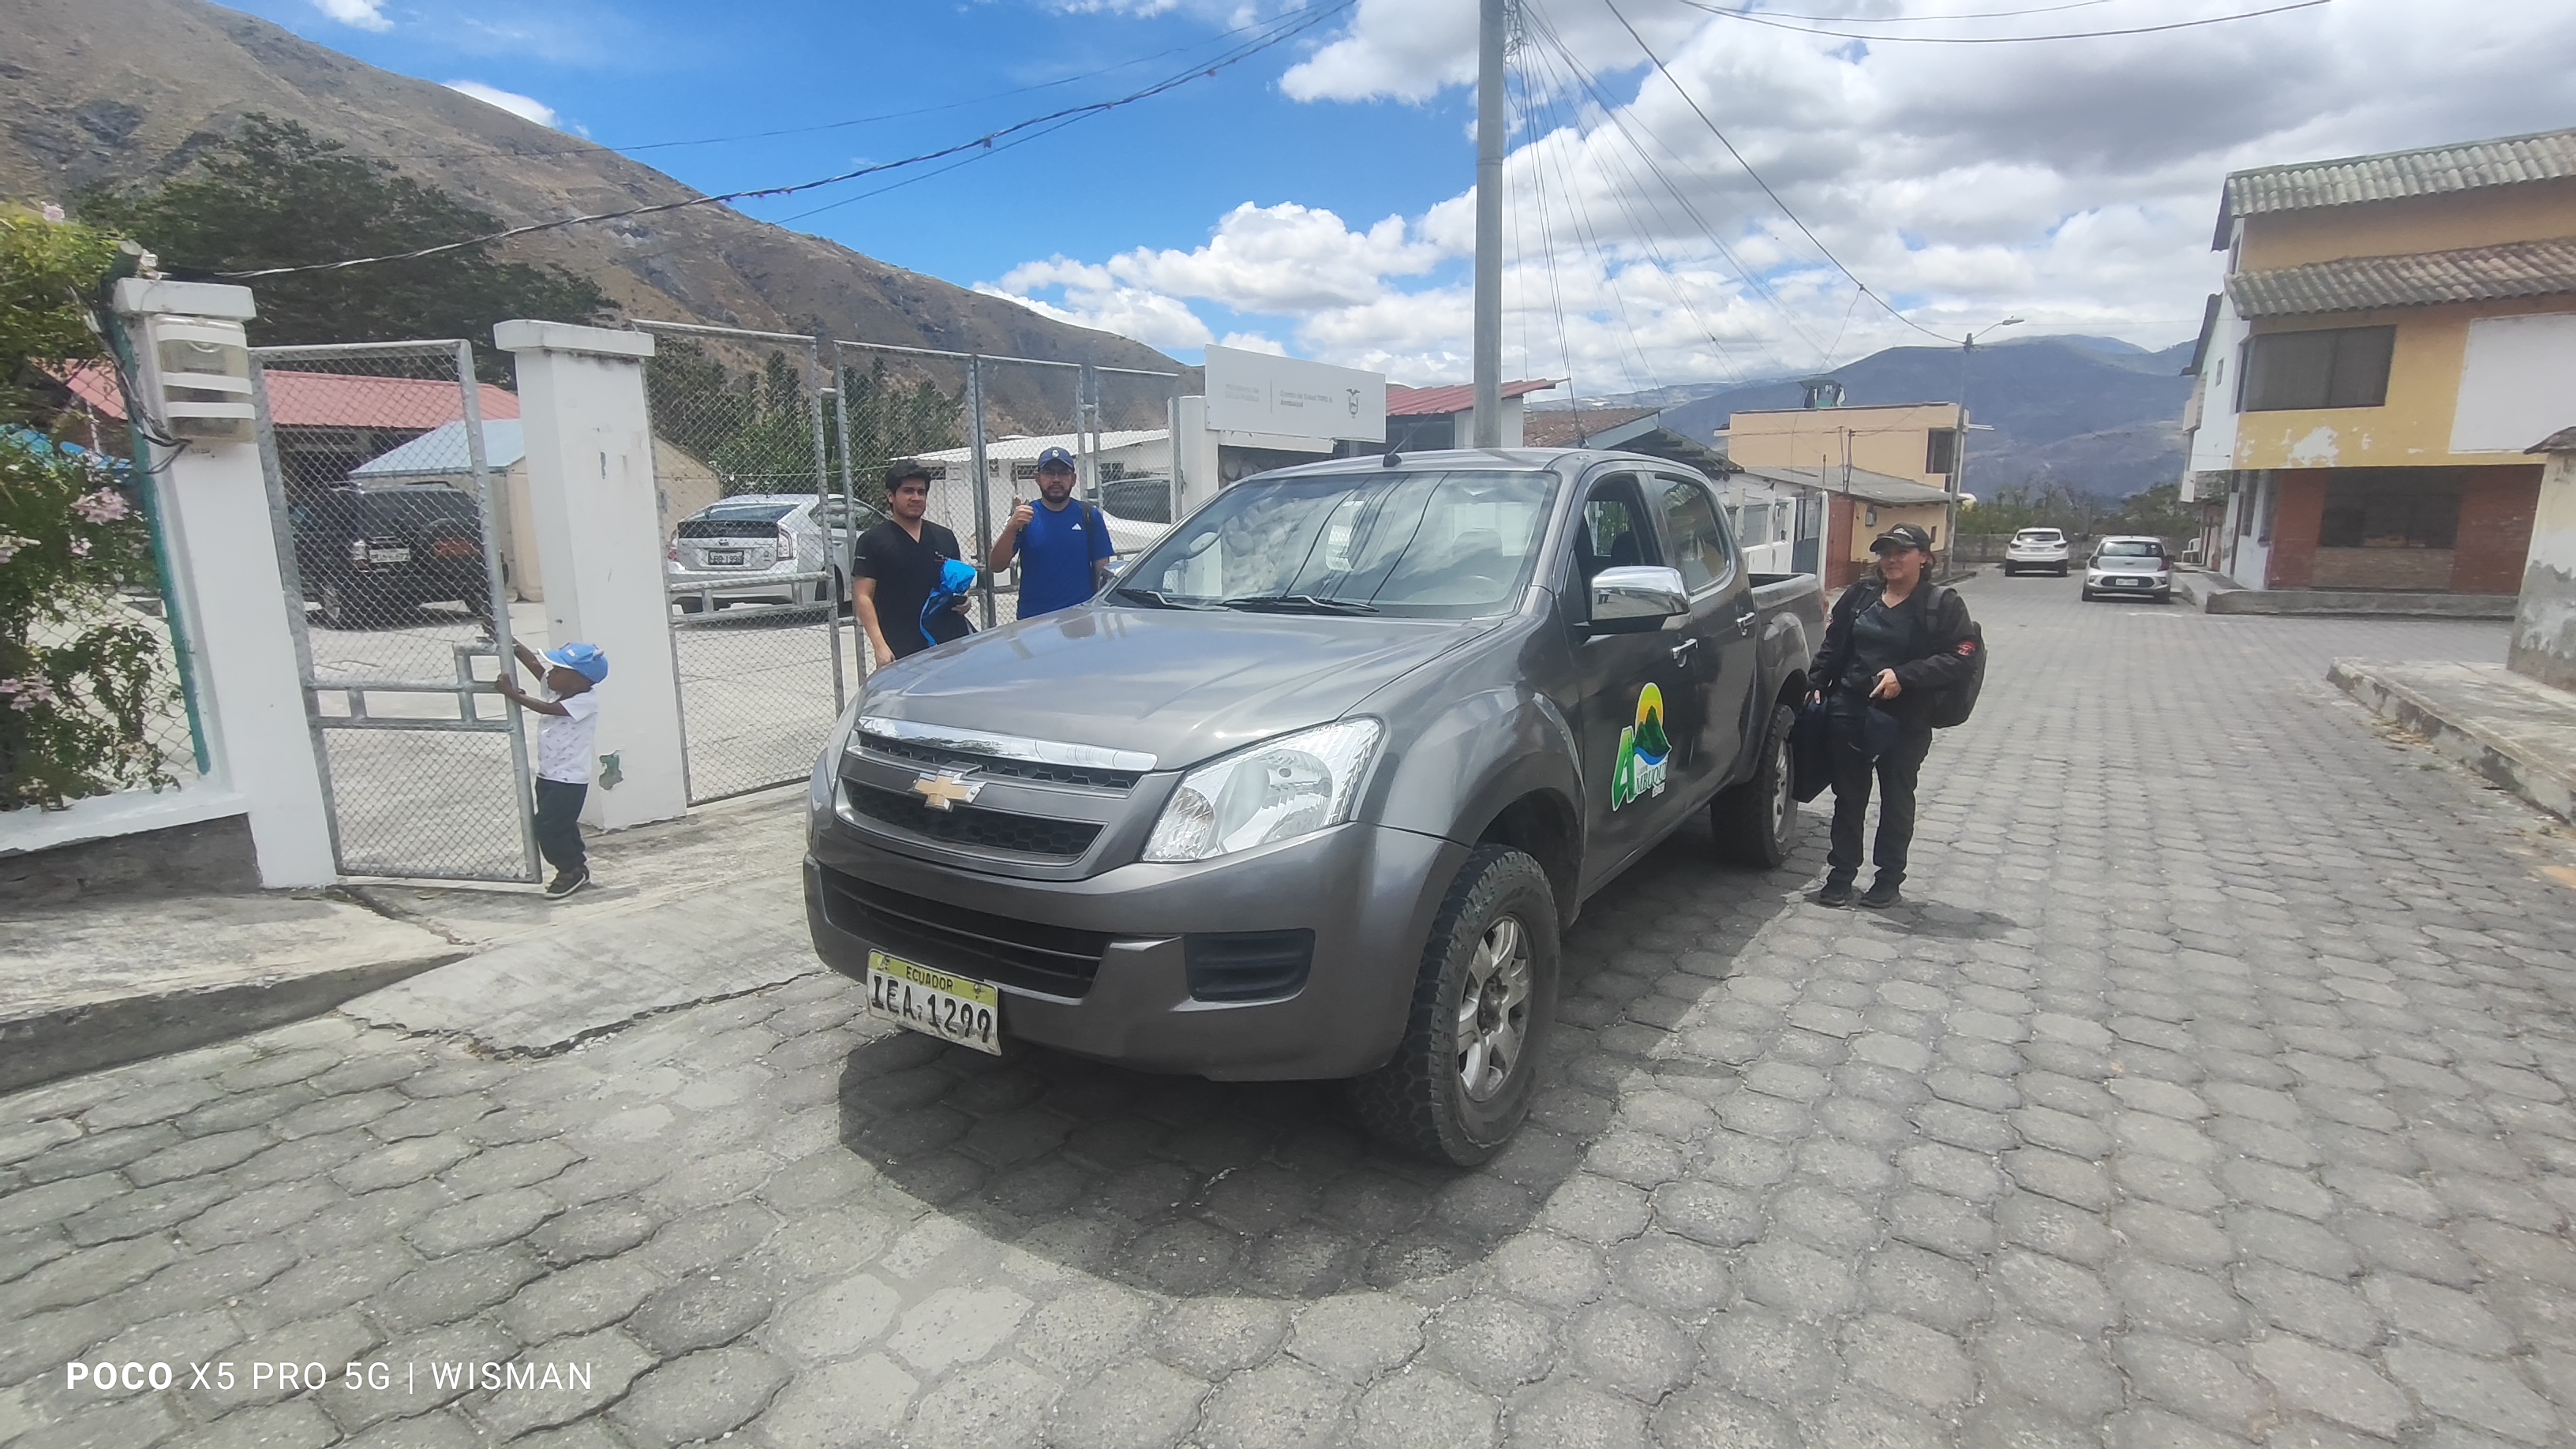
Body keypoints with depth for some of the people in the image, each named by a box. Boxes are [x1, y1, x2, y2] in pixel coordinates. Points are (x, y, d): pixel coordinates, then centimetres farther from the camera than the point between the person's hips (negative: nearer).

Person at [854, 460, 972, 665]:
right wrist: (879, 645, -14)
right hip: (901, 651, -4)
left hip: (951, 641, 4)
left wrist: (963, 603, 2)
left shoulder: (945, 538, 16)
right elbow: (863, 596, -3)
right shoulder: (873, 541, 2)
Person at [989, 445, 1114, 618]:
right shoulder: (1025, 516, 1)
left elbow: (1103, 569, 4)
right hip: (1033, 618, 0)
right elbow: (996, 566, -6)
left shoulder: (1089, 516, 3)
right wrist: (1011, 528, -21)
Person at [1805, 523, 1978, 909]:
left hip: (1905, 721, -3)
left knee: (1897, 799, 10)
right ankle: (1841, 874, 21)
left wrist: (1904, 676, -20)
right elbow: (1832, 644, 14)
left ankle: (1889, 879, 22)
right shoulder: (1861, 594, 8)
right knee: (1848, 796, 11)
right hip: (1848, 712, 3)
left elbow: (1960, 658, -11)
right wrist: (1817, 684, 3)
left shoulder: (1943, 604, -3)